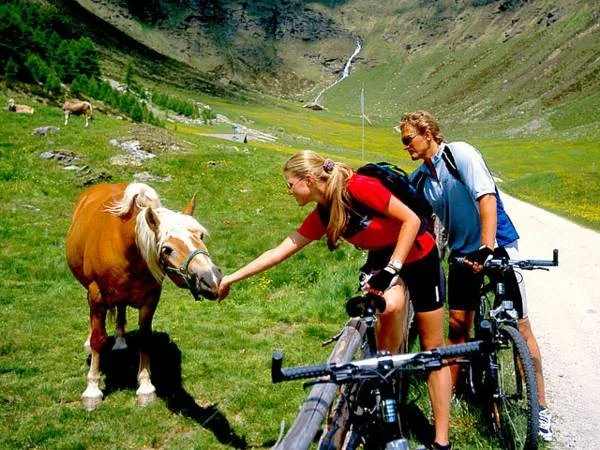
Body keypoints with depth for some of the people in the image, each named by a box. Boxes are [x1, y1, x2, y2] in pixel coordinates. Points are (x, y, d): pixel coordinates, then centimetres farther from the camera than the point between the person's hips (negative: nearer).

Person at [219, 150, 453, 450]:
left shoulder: (359, 187, -29)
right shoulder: (322, 215, -9)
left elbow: (411, 219, -26)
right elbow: (280, 251, -4)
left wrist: (391, 269, -29)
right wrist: (232, 278, -3)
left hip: (420, 257, -5)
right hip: (381, 257, 5)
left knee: (433, 348, 1)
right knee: (389, 306, -31)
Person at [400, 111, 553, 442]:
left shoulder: (459, 153, -13)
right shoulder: (419, 179, 4)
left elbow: (486, 196, -23)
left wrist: (486, 247, -30)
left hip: (497, 246, -5)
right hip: (462, 253, 6)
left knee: (520, 326, -2)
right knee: (457, 325, 6)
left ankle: (540, 407, 9)